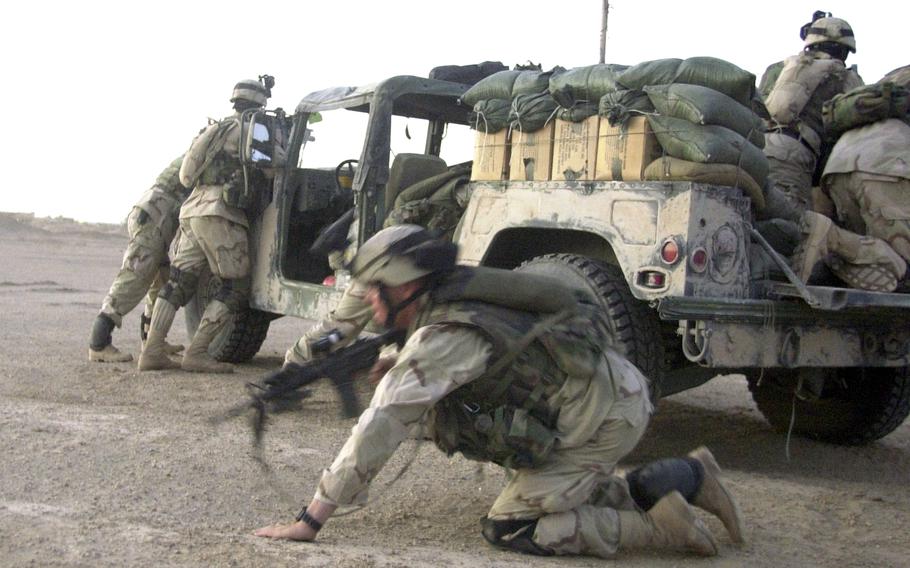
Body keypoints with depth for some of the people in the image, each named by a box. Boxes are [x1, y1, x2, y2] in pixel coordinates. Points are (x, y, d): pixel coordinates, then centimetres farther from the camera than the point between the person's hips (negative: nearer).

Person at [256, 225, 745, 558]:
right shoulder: (454, 303, 9)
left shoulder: (443, 337, -19)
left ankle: (658, 526, -3)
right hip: (612, 393, 9)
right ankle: (688, 477, 23)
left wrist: (312, 519, -18)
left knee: (509, 528, -4)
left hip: (603, 419, -9)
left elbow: (382, 425, -21)